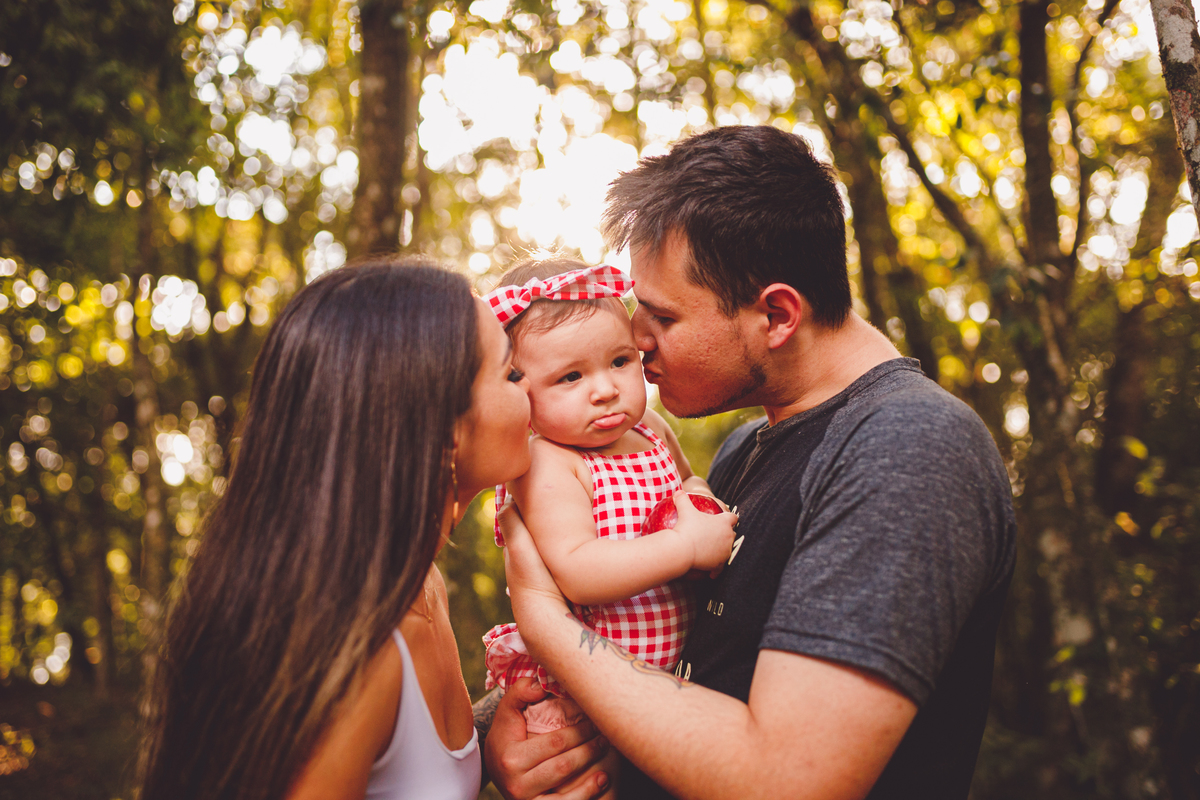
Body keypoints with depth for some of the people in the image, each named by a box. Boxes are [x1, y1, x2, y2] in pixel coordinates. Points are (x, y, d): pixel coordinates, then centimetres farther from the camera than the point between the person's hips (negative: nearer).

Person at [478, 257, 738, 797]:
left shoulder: (651, 430, 4)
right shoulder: (546, 464, -20)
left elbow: (683, 479, 23)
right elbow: (576, 575, -30)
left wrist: (698, 494, -1)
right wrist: (690, 546, -29)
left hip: (672, 667, 7)